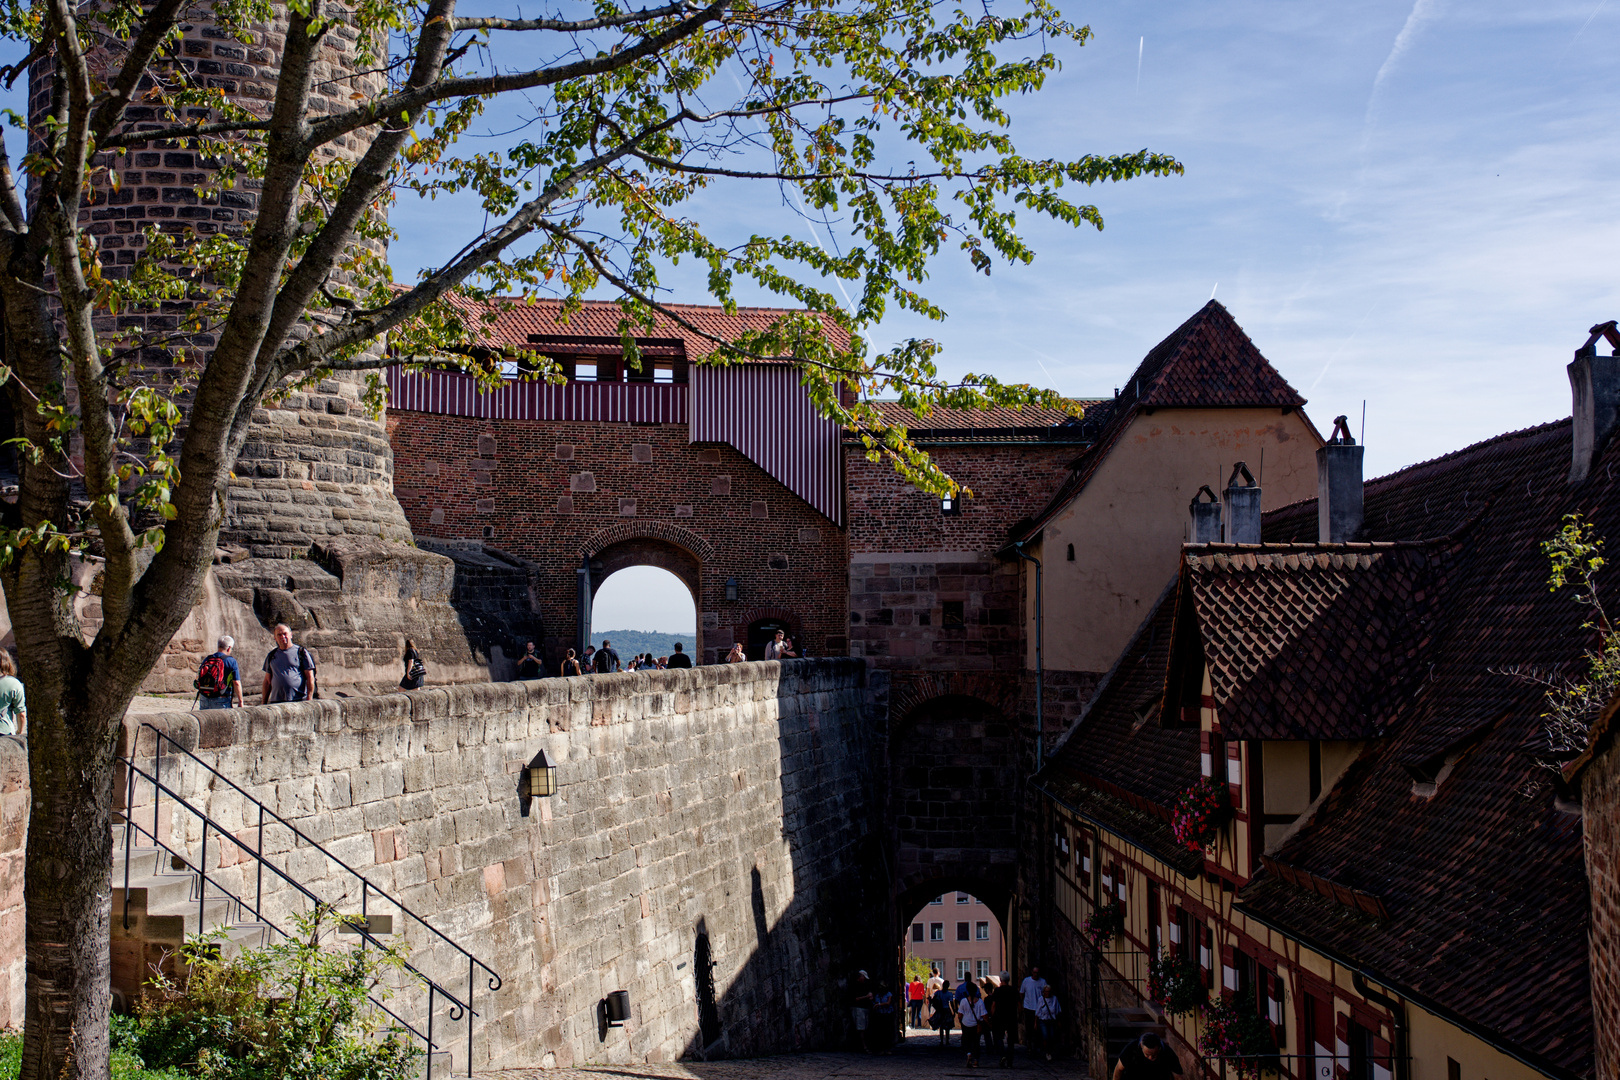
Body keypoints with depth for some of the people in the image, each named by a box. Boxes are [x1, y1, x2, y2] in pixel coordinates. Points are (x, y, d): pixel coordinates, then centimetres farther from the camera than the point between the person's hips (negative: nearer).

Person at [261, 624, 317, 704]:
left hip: (299, 700, -3)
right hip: (275, 702, 3)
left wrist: (309, 699, -7)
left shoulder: (301, 652, 5)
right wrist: (264, 703, 14)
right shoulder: (272, 655, 17)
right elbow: (267, 681, 20)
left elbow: (310, 677, 2)